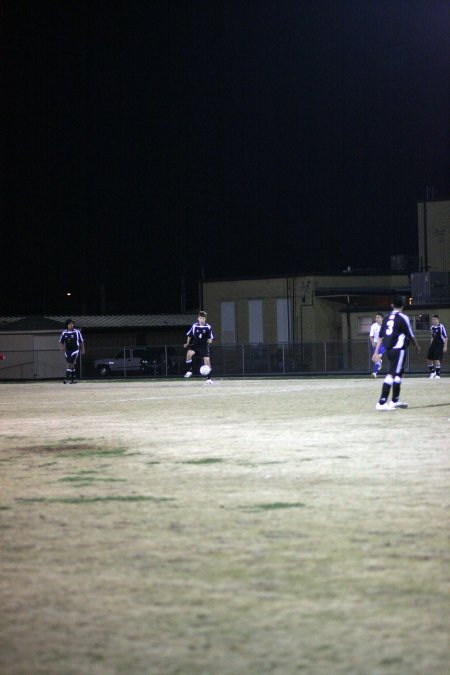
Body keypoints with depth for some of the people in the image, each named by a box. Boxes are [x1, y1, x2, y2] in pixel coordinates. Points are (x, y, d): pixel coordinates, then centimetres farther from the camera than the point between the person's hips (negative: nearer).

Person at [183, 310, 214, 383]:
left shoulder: (208, 327, -4)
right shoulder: (194, 326, -3)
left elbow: (210, 338, 4)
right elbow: (189, 335, 10)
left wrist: (209, 341, -17)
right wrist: (187, 343, 5)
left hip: (204, 346, 0)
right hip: (195, 345, 0)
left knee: (207, 360, -7)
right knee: (189, 353, -28)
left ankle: (209, 378, 4)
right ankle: (189, 371, -14)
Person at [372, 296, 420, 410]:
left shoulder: (387, 318, 11)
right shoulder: (403, 318, -7)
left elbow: (380, 336, 11)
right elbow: (410, 335, -4)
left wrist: (376, 352, 12)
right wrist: (417, 346, 14)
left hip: (389, 349, 7)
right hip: (399, 349, -7)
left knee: (399, 373, 21)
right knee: (392, 374, -11)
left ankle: (395, 400, 28)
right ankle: (382, 403, -19)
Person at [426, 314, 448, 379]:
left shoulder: (441, 327, -12)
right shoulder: (432, 327, 11)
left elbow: (446, 337, -11)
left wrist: (445, 346, -14)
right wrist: (430, 346, 20)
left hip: (440, 344, -7)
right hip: (433, 344, 7)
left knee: (437, 359, -13)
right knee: (429, 359, 5)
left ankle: (438, 374, -3)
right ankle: (432, 372, 23)